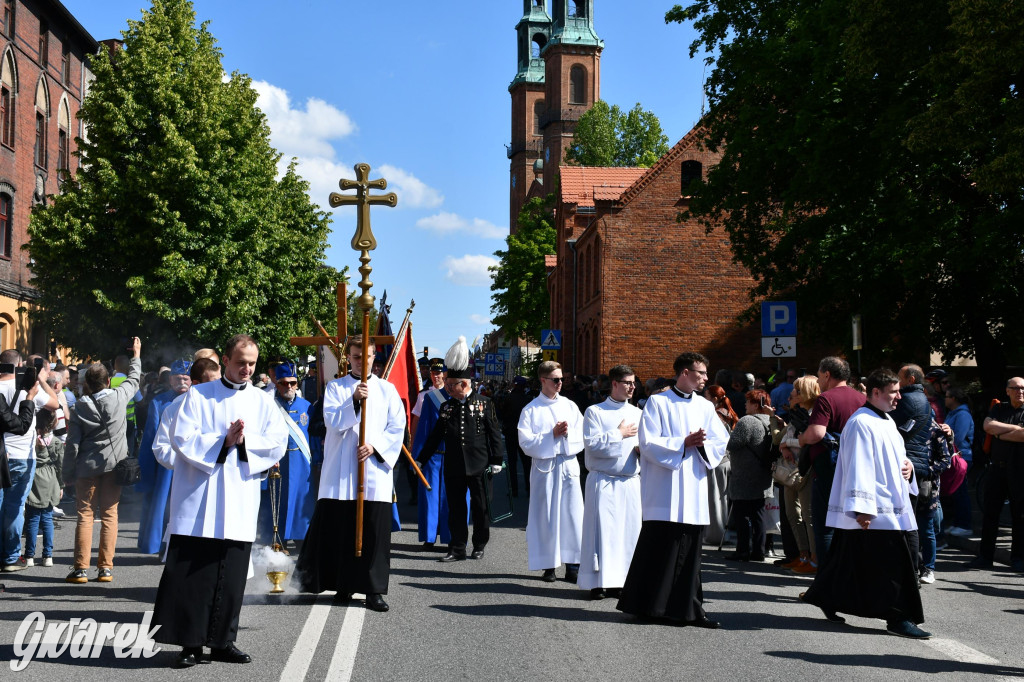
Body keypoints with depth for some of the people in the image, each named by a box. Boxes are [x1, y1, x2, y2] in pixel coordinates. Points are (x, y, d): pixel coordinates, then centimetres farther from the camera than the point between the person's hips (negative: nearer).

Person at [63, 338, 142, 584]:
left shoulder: (80, 406, -6)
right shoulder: (119, 397, -5)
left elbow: (73, 442, -5)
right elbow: (133, 380, 16)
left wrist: (68, 473, 3)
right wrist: (136, 355, 33)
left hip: (87, 465, -1)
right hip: (114, 463, 1)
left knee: (85, 515, 3)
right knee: (109, 515, 5)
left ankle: (81, 568, -1)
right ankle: (106, 567, 3)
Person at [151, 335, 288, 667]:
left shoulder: (263, 402, 11)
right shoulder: (197, 396, 5)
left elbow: (277, 443, 1)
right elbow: (182, 438, -6)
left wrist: (244, 441, -13)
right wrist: (224, 440, -13)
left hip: (239, 502, 2)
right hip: (198, 501, -2)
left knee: (231, 575, 4)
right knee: (192, 573, -4)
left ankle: (223, 641, 14)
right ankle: (191, 642, 4)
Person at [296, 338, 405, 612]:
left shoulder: (387, 389, 11)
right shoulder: (335, 387, 9)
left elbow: (398, 427, 6)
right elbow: (333, 420, -5)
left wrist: (375, 446, -9)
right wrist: (354, 400, -19)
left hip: (375, 468, 0)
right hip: (341, 470, 0)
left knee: (375, 531, -4)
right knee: (340, 529, 1)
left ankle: (374, 590, -1)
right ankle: (344, 585, 13)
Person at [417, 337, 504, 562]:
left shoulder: (484, 403, -1)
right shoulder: (446, 407, 8)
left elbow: (495, 433, 0)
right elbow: (435, 435, 14)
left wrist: (496, 460, -5)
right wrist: (421, 459, 12)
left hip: (478, 465, -3)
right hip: (453, 466, 3)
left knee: (480, 507, 5)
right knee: (456, 508, 5)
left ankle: (479, 546, 20)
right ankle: (457, 549, 12)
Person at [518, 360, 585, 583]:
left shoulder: (570, 406, 10)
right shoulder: (531, 410, 3)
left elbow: (582, 437, 7)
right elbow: (526, 442, -5)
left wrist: (567, 434, -12)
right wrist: (552, 435, -12)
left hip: (569, 465, 2)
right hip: (544, 466, -2)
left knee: (573, 514, -3)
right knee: (545, 516, 1)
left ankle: (572, 566, 1)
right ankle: (548, 566, 8)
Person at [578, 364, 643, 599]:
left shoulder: (637, 414, 13)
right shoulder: (594, 412, 0)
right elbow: (592, 444, -11)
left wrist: (642, 450, -5)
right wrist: (620, 434, -7)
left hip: (631, 482, 4)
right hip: (604, 481, -4)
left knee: (629, 530, 2)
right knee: (602, 529, -6)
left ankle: (619, 580, 9)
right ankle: (598, 582, 0)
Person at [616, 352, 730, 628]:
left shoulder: (706, 407, 15)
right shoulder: (658, 403, -1)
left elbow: (721, 441, 11)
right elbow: (649, 442, -8)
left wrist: (702, 445, -9)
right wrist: (684, 443, -14)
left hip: (694, 489, 5)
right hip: (664, 489, -5)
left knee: (690, 551, 5)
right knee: (659, 549, -4)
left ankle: (688, 608, 11)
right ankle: (647, 606, 5)